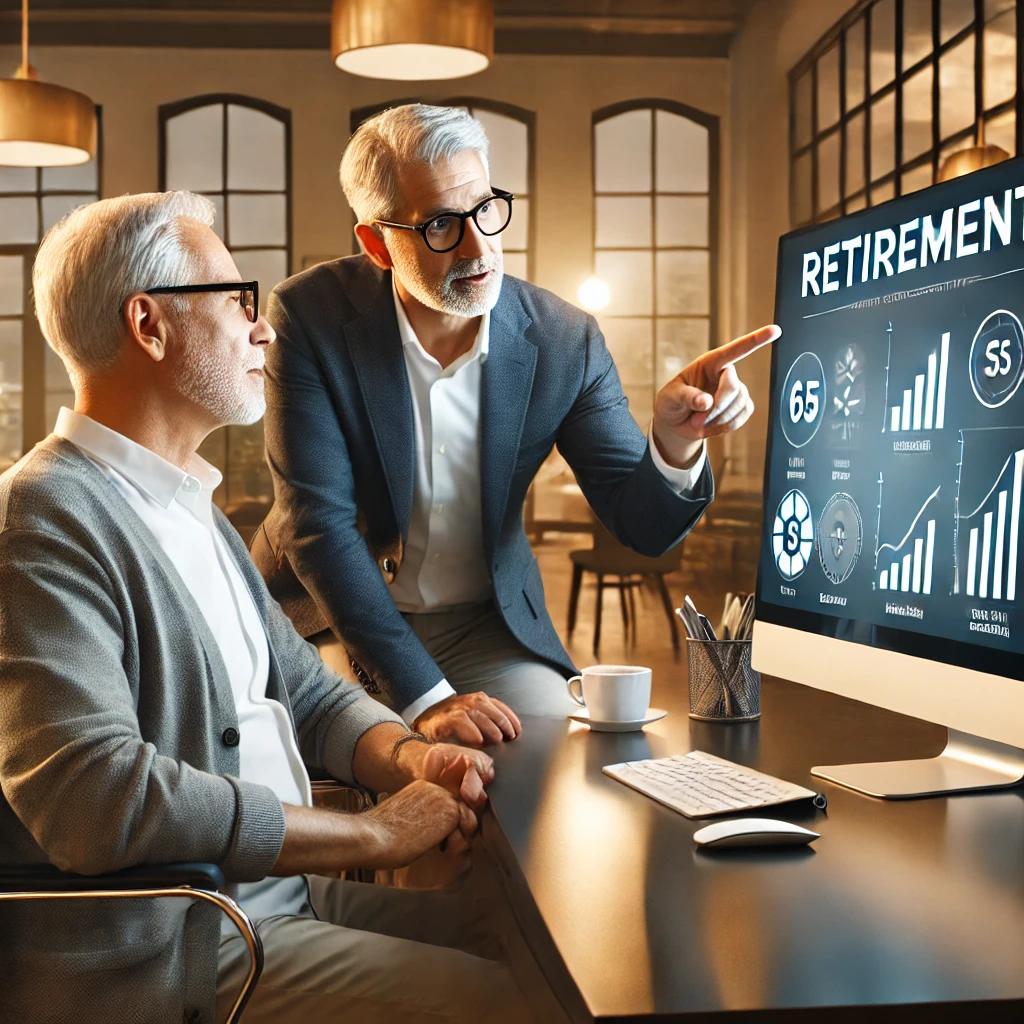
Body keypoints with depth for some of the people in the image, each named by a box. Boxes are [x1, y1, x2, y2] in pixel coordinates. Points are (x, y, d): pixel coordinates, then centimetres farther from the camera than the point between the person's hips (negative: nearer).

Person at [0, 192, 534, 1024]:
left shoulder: (190, 508, 15)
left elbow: (306, 691, 17)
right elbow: (97, 797, -28)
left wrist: (410, 758, -6)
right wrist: (373, 834, -20)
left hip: (281, 894, 9)